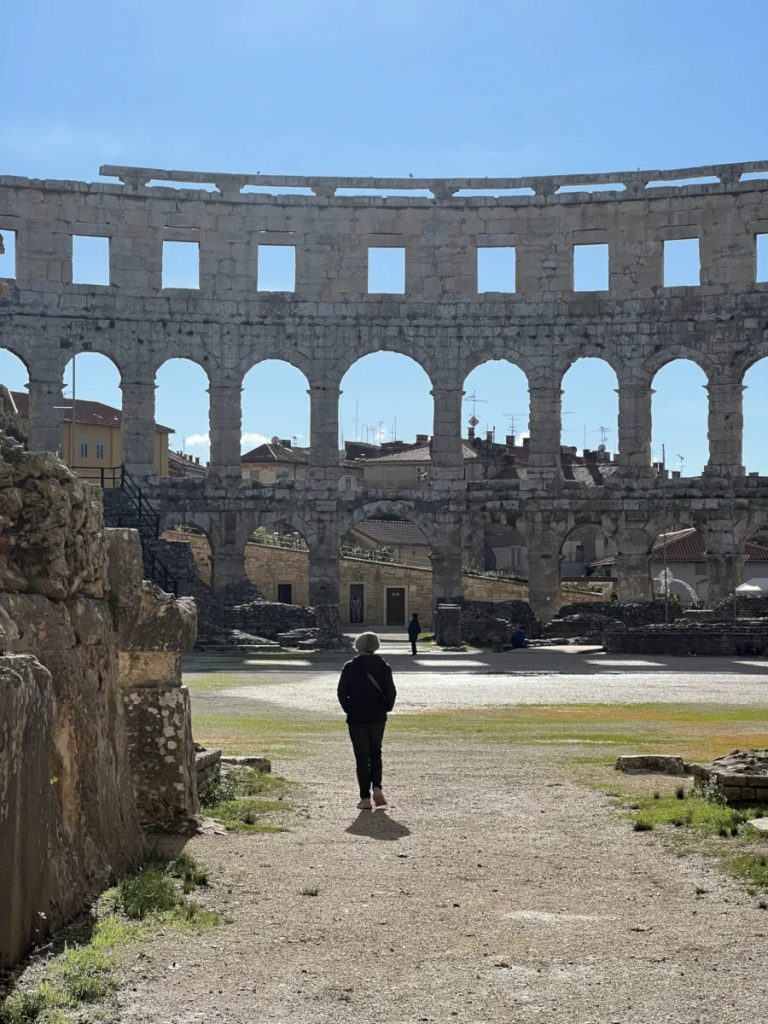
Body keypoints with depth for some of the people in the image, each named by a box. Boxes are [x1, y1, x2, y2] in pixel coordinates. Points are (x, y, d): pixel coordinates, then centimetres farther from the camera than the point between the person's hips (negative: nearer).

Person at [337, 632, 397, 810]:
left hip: (356, 719, -1)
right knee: (375, 754, 18)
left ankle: (365, 798, 0)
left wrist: (349, 709, 8)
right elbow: (391, 692, -8)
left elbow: (341, 693, -6)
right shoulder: (383, 667, -2)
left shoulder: (350, 668, -4)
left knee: (362, 757, 3)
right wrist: (386, 708, 8)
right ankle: (377, 787, -2)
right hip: (377, 718, 1)